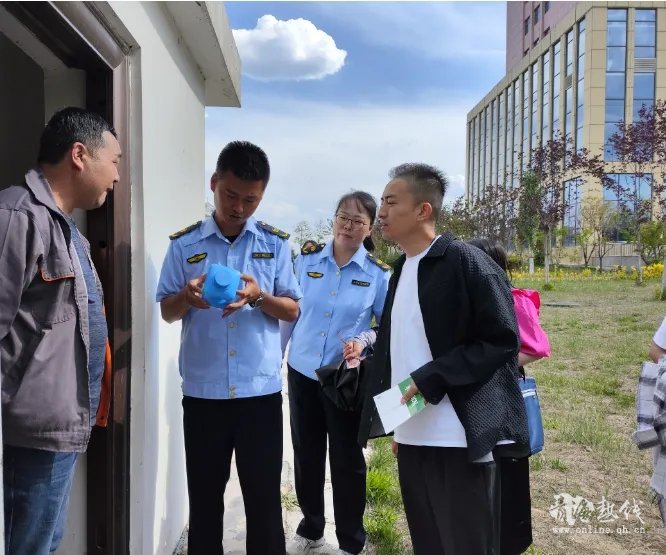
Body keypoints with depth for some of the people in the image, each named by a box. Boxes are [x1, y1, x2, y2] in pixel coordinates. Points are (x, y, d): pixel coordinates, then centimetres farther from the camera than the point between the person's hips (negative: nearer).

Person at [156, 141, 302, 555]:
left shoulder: (276, 243, 2)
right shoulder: (184, 244, 2)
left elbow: (292, 310, 3)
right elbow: (167, 311, 6)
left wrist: (259, 295, -17)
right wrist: (187, 297, -17)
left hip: (261, 391, 0)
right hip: (202, 392, 1)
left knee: (265, 499, 8)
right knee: (204, 498, 13)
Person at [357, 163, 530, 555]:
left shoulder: (465, 262, -10)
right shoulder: (401, 269, 14)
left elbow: (502, 340, -14)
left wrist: (431, 378, -19)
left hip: (459, 440, -7)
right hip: (412, 438, 8)